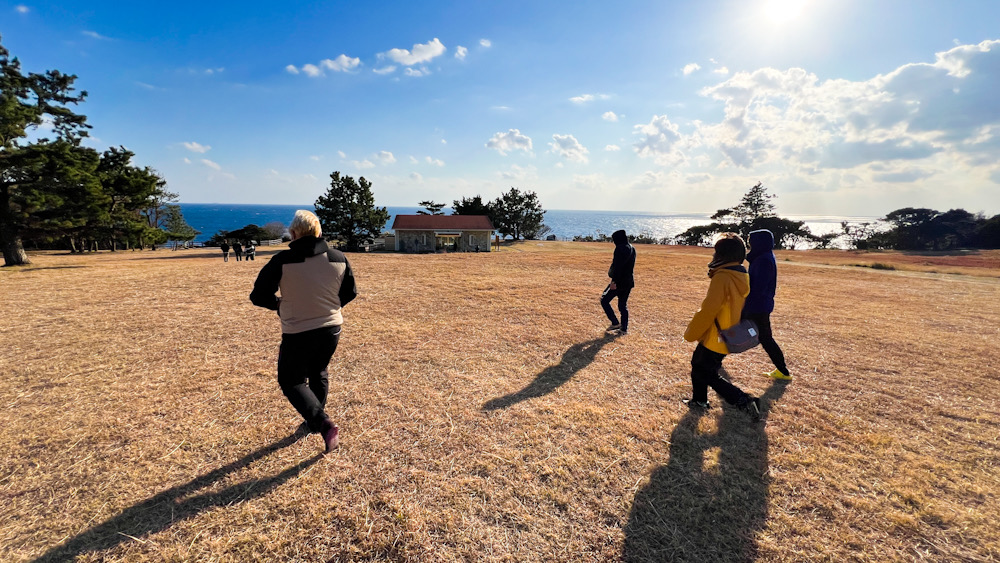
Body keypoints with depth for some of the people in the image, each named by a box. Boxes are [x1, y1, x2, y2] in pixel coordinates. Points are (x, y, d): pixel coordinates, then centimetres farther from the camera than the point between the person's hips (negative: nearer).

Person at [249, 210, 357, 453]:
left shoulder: (282, 260, -16)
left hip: (297, 333, -4)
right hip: (331, 329, 4)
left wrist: (280, 304, 12)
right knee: (318, 373, 27)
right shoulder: (339, 258, -6)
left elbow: (259, 296, -8)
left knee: (291, 381, 13)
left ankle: (324, 424, -4)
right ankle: (315, 421, 39)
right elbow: (350, 293, 5)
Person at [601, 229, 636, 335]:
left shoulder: (620, 248, -17)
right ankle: (624, 329, 17)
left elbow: (618, 267, -23)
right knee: (623, 305, 15)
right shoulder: (632, 249, 12)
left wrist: (614, 281, -23)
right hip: (629, 282, 9)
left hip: (619, 282, -9)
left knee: (604, 300, 4)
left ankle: (615, 323, 1)